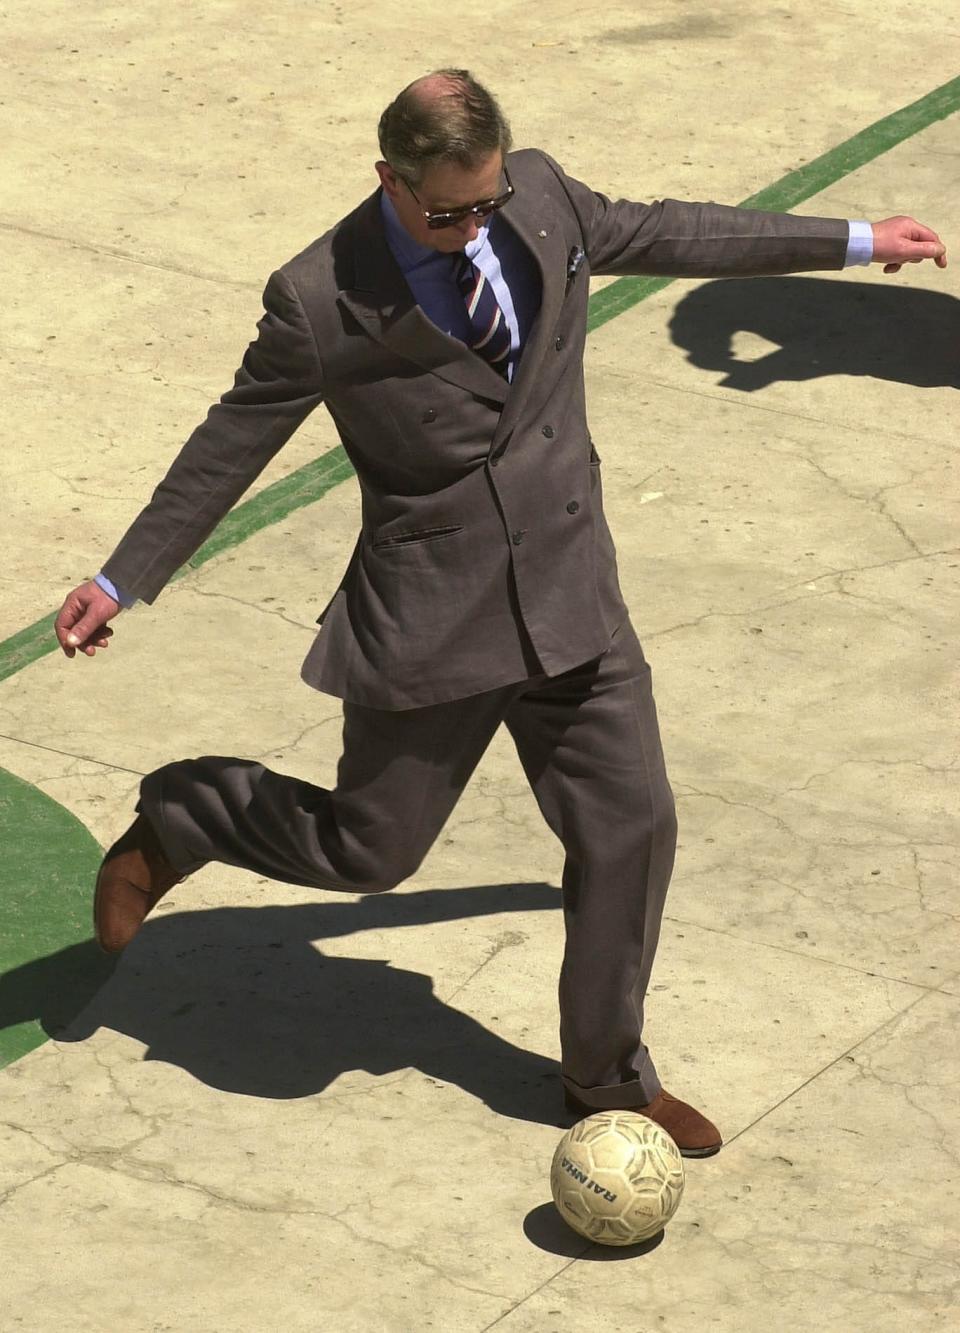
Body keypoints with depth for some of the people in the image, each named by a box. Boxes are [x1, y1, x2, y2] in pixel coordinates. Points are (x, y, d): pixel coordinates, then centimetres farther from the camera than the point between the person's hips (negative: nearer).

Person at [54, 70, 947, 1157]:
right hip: (429, 621, -4)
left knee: (629, 827, 5)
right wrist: (120, 581, -1)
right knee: (368, 849, 8)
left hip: (569, 599, 5)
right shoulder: (322, 303, -18)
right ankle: (170, 826, 37)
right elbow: (229, 447, -6)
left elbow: (655, 234, 13)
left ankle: (609, 1078, 24)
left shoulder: (537, 194, -4)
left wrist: (852, 242, 20)